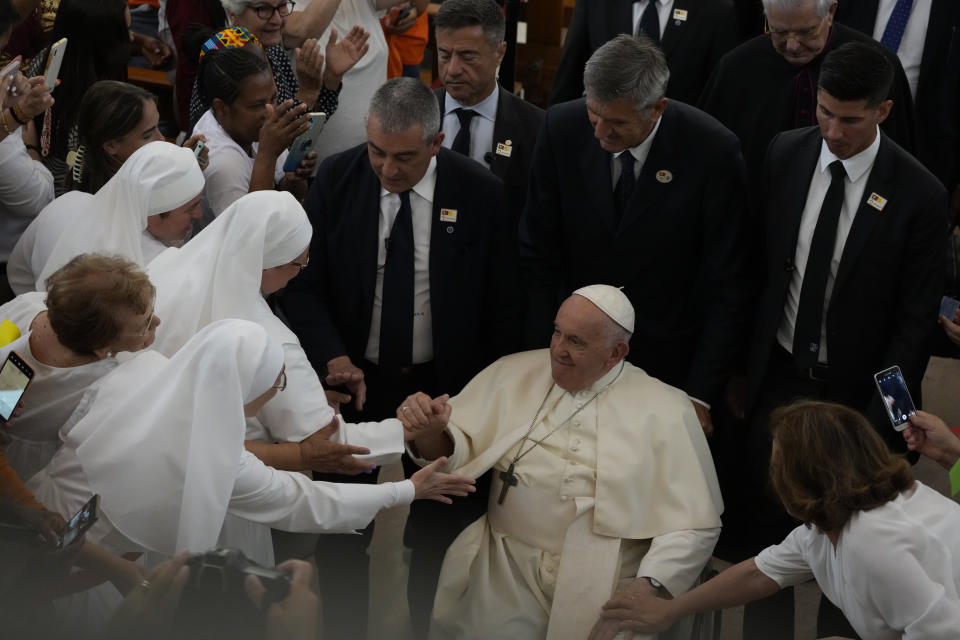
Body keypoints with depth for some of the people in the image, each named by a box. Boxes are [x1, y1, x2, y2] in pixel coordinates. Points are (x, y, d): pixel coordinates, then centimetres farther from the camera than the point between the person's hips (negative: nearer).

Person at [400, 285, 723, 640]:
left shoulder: (664, 409, 0)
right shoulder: (514, 373, 9)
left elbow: (694, 523, -2)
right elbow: (456, 448, 10)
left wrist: (650, 587, -17)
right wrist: (431, 432, -13)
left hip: (606, 583, -1)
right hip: (507, 570, 1)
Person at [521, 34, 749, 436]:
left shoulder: (713, 151, -20)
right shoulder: (562, 129, -12)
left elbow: (724, 287, -14)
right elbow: (539, 256, -4)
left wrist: (700, 395, -15)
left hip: (668, 365, -2)